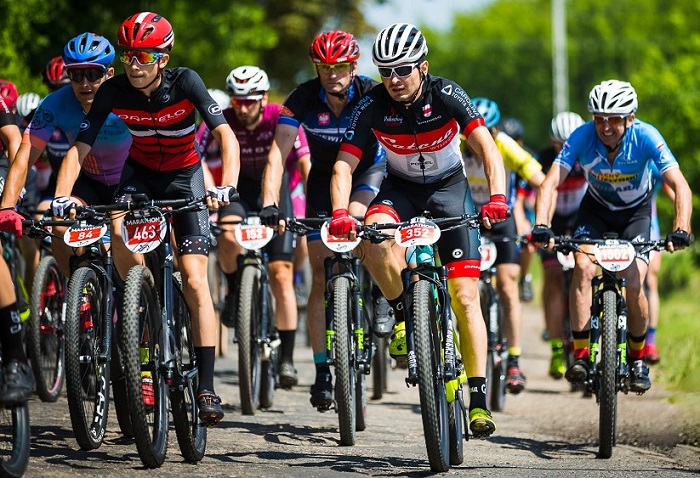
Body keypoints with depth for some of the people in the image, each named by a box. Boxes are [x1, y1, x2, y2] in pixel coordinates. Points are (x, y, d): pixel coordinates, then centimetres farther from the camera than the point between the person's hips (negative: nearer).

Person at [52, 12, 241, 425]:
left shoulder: (185, 82, -25)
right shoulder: (114, 91, -19)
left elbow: (226, 135, -32)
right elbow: (80, 149, -19)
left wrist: (227, 187, -48)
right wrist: (61, 197, -35)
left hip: (184, 175, -2)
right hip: (141, 172, 2)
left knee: (195, 279, -14)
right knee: (119, 232, -32)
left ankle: (207, 388, -13)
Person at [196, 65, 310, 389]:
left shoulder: (281, 119, -21)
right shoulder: (221, 121, -18)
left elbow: (306, 165, -22)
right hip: (238, 188, 0)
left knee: (281, 276, -8)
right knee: (228, 234, -35)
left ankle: (286, 359, -3)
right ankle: (234, 292, -6)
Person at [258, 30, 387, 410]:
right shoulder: (304, 98, -23)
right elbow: (279, 151, -28)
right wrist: (269, 204, -41)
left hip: (368, 172, -1)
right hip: (324, 177, 1)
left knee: (355, 219, -34)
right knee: (321, 275, -5)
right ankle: (322, 371, 1)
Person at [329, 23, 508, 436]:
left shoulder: (446, 95, -23)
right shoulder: (373, 106, -19)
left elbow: (486, 145, -29)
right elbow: (344, 165, -22)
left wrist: (497, 196, -46)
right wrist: (340, 212, -40)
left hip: (449, 186, -1)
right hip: (401, 188, 1)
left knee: (465, 296, -10)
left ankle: (479, 398, -7)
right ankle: (404, 315, -11)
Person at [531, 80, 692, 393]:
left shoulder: (646, 137, -30)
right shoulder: (582, 136, -27)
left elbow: (679, 185, -35)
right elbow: (551, 182, -32)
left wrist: (681, 230, -51)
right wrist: (541, 226, -48)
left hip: (636, 211, -1)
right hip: (596, 208, 1)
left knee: (633, 283, -17)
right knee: (583, 267, -25)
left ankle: (637, 358, 7)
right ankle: (580, 355, -18)